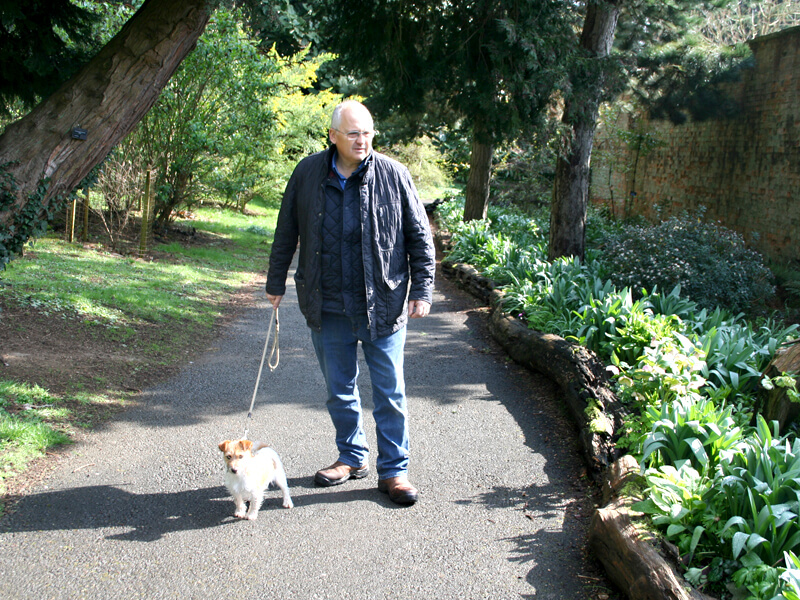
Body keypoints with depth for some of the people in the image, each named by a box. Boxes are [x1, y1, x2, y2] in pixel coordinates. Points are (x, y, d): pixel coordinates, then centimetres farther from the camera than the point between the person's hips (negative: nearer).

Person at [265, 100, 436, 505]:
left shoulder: (393, 175, -4)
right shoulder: (308, 173, 2)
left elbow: (420, 237, 1)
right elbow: (286, 232, 12)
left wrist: (422, 290, -3)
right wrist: (276, 282, 14)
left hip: (383, 304, -2)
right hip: (327, 306, 3)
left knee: (390, 391, 3)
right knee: (339, 388, 14)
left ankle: (394, 469, 14)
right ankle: (352, 458, 31)